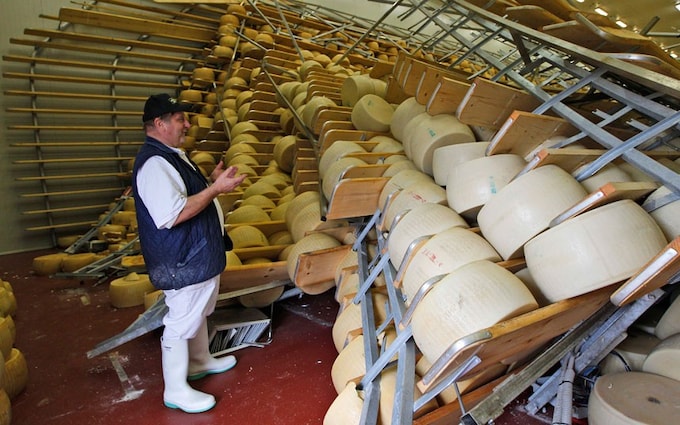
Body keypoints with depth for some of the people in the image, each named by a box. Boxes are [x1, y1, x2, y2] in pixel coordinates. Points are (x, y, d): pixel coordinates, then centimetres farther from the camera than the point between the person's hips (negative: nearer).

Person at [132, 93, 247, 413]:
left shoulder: (173, 155, 11)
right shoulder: (153, 163, -23)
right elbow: (171, 215, -31)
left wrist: (212, 181, 8)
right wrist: (216, 188, -26)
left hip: (200, 254, 11)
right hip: (183, 260, -11)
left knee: (199, 312, 25)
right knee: (181, 323, 3)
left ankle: (200, 361, 45)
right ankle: (175, 390, 20)